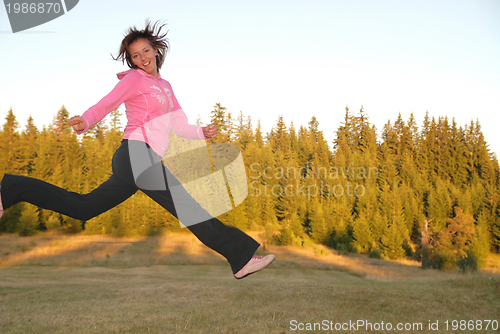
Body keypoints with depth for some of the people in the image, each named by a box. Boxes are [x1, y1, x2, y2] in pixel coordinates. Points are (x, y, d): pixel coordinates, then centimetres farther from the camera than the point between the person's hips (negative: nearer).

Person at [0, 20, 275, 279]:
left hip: (130, 163, 8)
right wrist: (84, 122, -27)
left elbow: (180, 127, 21)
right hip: (137, 153, -8)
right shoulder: (134, 78, 3)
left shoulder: (165, 86, 25)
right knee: (190, 207, -12)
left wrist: (202, 132, 2)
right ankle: (242, 257, -11)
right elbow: (105, 104, -7)